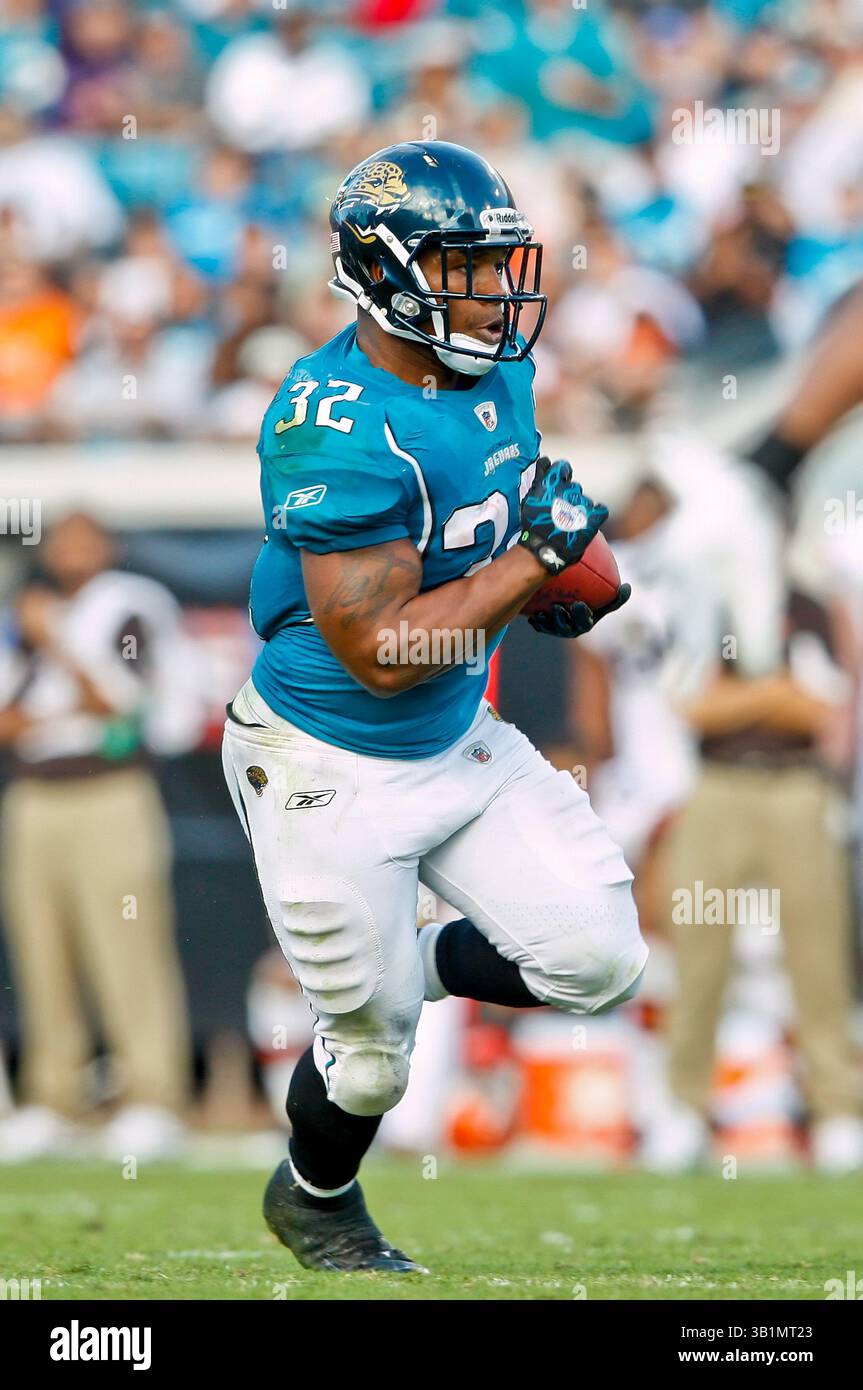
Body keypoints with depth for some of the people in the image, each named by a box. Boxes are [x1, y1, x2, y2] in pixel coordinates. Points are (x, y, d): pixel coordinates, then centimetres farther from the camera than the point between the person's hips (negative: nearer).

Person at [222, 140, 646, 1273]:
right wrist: (538, 555, -24)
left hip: (462, 743, 7)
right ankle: (314, 1202, 38)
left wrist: (563, 572, -1)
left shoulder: (493, 372, -3)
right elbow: (383, 652, -28)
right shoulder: (340, 427, -29)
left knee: (600, 962, -1)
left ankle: (415, 962, 26)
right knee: (374, 1048, 6)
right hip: (331, 770, -7)